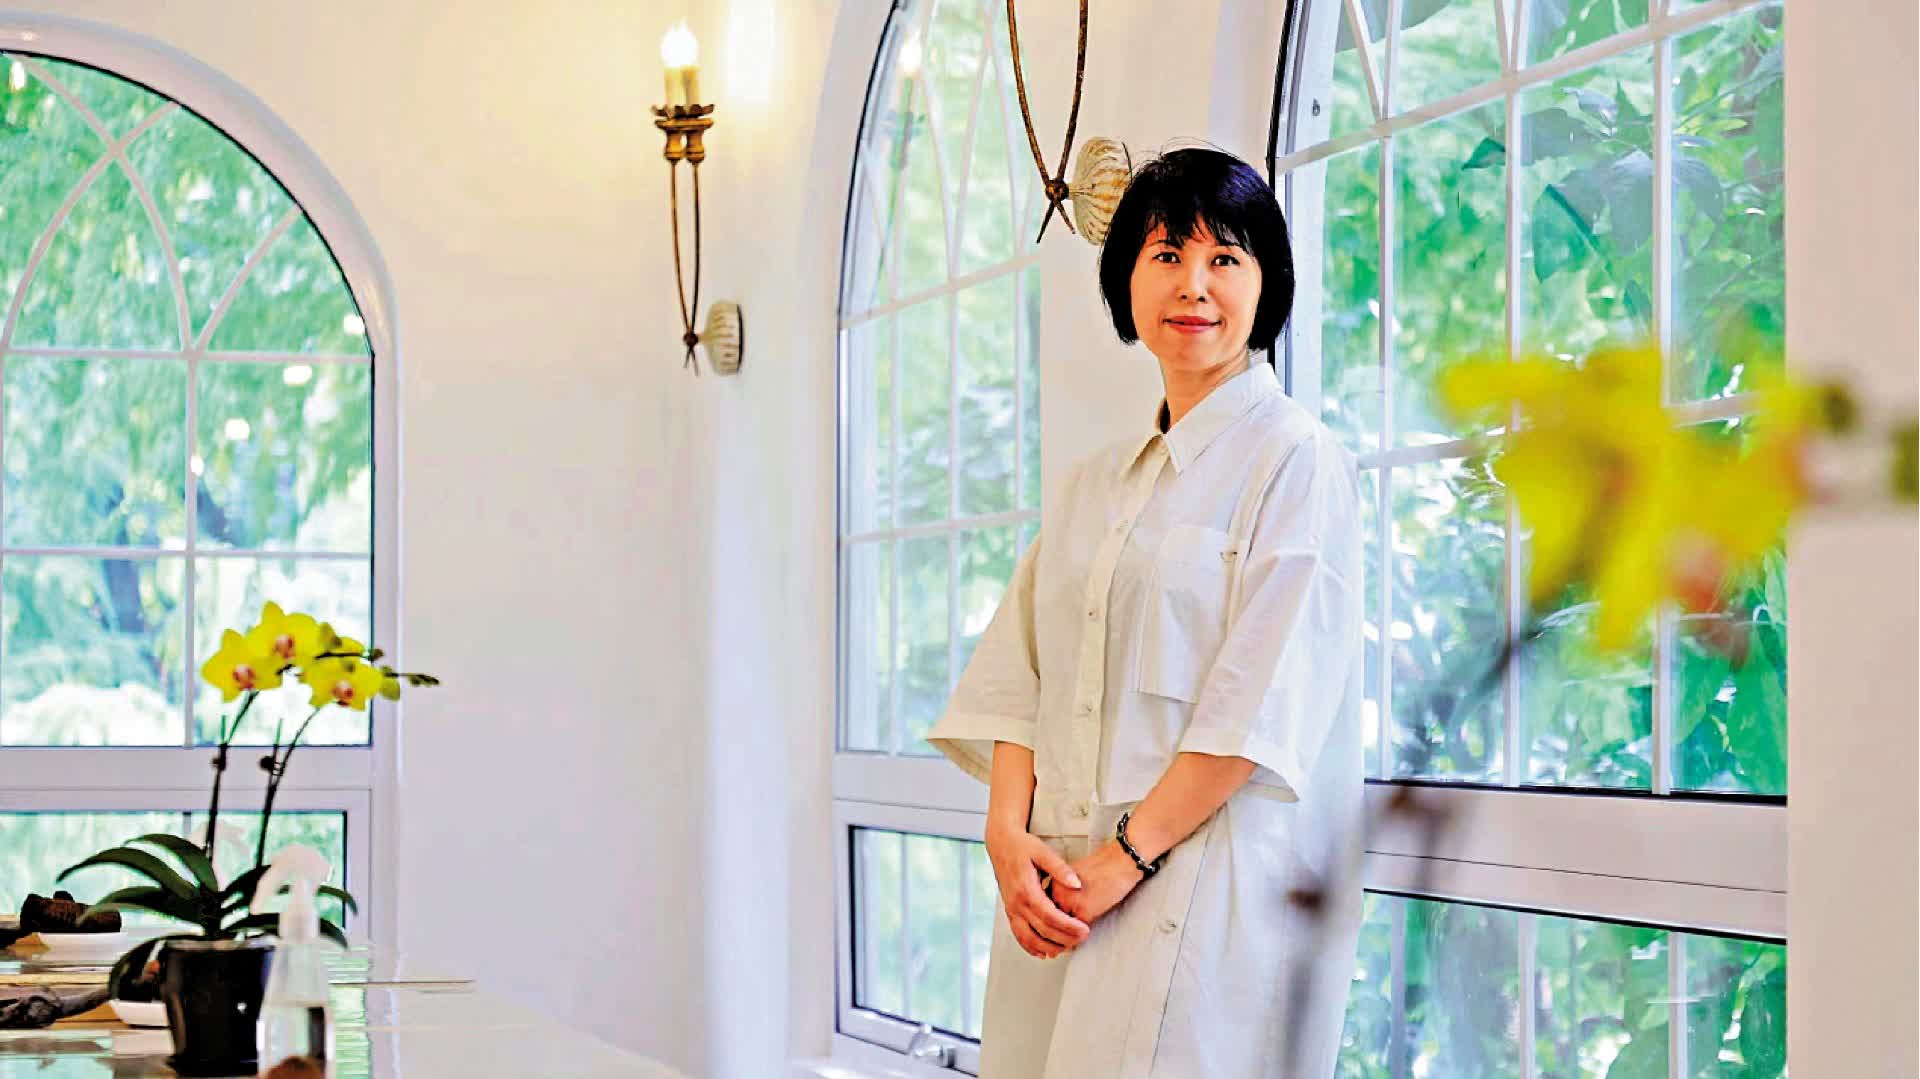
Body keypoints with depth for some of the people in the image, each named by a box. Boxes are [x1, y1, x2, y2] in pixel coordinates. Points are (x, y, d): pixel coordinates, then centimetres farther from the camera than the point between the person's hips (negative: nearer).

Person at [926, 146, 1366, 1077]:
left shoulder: (1297, 461, -3)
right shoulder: (1095, 484, 18)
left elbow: (1265, 702, -12)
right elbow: (1019, 674, 11)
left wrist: (1126, 856, -15)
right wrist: (1011, 835, -6)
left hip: (1214, 892, -6)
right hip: (1058, 889, 6)